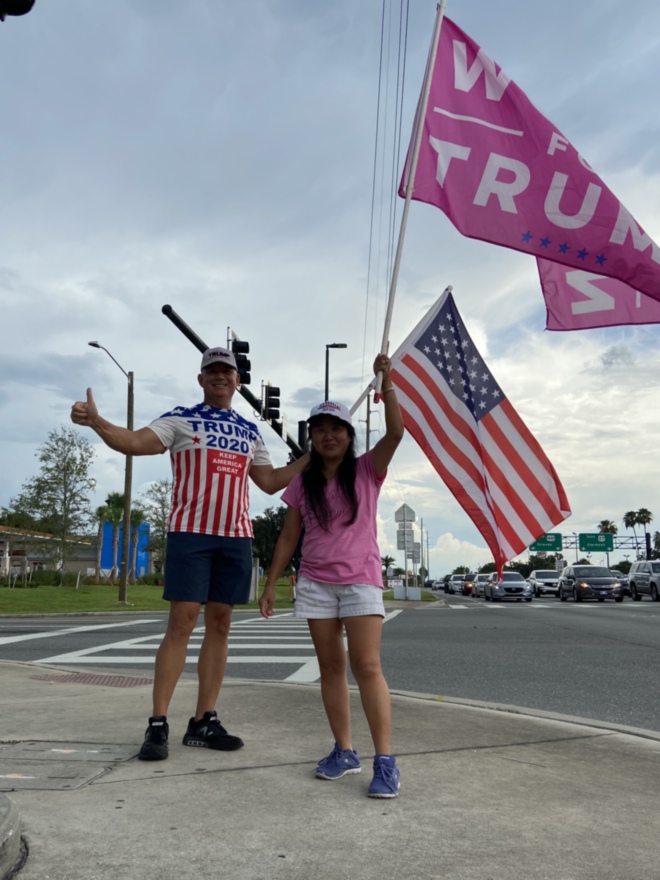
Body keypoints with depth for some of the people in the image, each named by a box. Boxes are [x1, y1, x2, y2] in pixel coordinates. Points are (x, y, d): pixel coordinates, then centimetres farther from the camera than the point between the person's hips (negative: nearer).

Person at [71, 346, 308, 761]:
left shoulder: (250, 431, 17)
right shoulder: (180, 419, 4)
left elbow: (271, 482, 21)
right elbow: (136, 442, -10)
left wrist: (311, 456, 15)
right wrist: (95, 421, -27)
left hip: (237, 537, 5)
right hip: (190, 532, -4)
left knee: (219, 625, 6)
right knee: (181, 624, -6)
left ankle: (204, 721, 14)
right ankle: (158, 724, 3)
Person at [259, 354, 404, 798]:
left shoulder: (367, 470, 0)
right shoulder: (302, 483, 7)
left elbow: (395, 432, -15)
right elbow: (288, 536, 10)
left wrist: (387, 381, -21)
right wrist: (271, 583, 7)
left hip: (361, 581, -3)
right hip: (315, 583, 3)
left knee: (368, 667, -9)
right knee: (331, 668, 7)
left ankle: (385, 761, -4)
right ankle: (344, 751, 16)